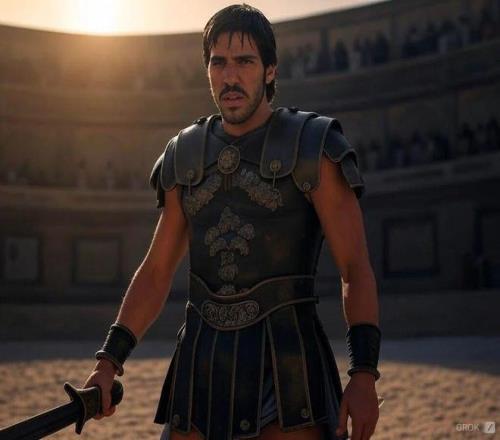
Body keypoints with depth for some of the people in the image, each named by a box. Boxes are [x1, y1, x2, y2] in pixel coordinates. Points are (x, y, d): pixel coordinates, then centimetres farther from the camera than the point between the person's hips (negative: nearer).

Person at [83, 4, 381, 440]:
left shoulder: (312, 149, -4)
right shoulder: (188, 157, 11)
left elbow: (357, 269, -8)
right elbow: (156, 271, 15)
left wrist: (364, 374, -18)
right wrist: (108, 362, 7)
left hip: (287, 368, -4)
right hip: (204, 367, 5)